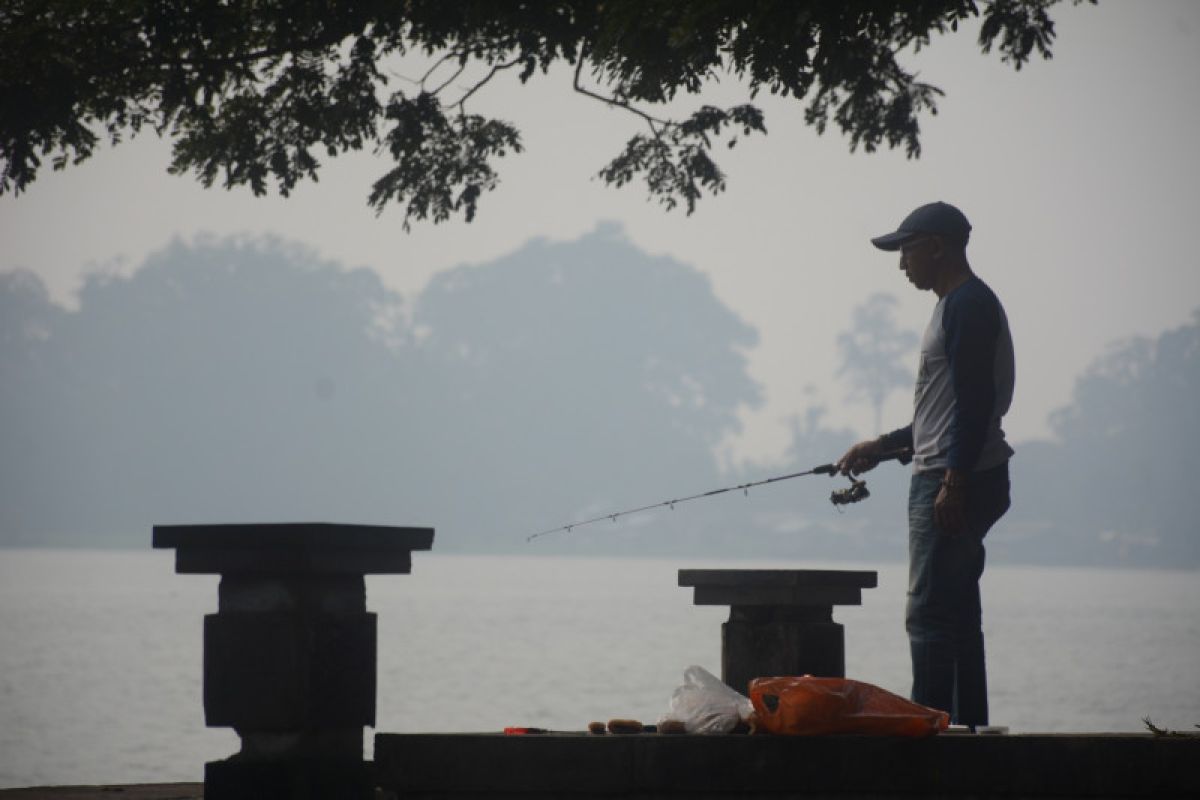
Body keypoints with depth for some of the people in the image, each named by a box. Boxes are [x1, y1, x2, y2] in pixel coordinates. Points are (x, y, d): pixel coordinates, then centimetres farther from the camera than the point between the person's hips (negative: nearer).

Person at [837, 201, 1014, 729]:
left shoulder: (968, 304, -11)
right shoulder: (960, 304, 21)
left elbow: (975, 401, -20)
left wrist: (954, 482, -24)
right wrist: (883, 446, 30)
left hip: (957, 482, -11)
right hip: (948, 482, 11)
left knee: (929, 613, -13)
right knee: (957, 616, 11)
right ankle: (968, 727, 13)